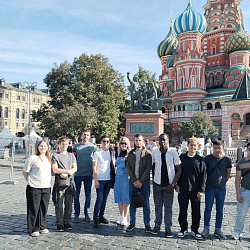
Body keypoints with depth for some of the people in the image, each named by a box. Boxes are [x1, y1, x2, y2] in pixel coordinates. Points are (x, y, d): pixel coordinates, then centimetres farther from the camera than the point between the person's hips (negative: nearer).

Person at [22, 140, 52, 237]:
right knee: (34, 209, 2)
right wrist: (31, 181, 1)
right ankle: (33, 229, 14)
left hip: (46, 187, 5)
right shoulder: (32, 158, -7)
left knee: (44, 208, 12)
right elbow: (25, 172, -2)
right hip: (34, 188, -5)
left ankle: (42, 227, 26)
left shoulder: (49, 159, 11)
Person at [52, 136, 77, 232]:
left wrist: (66, 173, -9)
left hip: (70, 182, 3)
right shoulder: (55, 155, 2)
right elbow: (55, 169, -8)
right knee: (59, 205, 1)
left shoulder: (71, 155, 14)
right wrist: (68, 171, -11)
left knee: (69, 204, 7)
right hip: (60, 183, -3)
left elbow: (75, 168, 7)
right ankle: (59, 224, 12)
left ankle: (66, 222, 19)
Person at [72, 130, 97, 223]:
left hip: (88, 174, 0)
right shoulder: (76, 147, 5)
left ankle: (87, 214, 21)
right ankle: (76, 214, 17)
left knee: (88, 195, 8)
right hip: (77, 174, 1)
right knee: (76, 195, 4)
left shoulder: (93, 147, 2)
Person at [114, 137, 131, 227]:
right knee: (119, 199, 11)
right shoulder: (119, 154, 13)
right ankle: (121, 217, 24)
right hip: (118, 178, 6)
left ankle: (125, 218, 12)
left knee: (125, 199, 0)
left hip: (126, 178, -6)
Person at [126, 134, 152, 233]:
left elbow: (148, 168, -6)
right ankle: (132, 223, 19)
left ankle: (147, 224, 13)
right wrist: (134, 180, -7)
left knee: (146, 204, 3)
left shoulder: (148, 153, 1)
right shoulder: (130, 153, 10)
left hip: (144, 182, -2)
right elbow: (128, 167, 4)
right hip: (133, 182, 3)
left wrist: (141, 181, -12)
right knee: (132, 203, 7)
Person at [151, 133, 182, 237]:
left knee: (168, 207, 5)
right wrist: (154, 179, 8)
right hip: (157, 184, 2)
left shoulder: (173, 152, -8)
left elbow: (179, 170, -6)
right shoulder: (155, 152, -1)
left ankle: (168, 228, 17)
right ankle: (157, 225, 26)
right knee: (158, 206, 12)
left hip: (169, 184, -2)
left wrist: (173, 184, -12)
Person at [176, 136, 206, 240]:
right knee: (183, 211, 11)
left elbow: (202, 176, 0)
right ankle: (183, 229, 26)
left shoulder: (200, 160, 0)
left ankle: (195, 230, 26)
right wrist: (177, 184, 1)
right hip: (182, 189, 1)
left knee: (196, 212, 10)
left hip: (195, 190, 0)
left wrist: (201, 190, -5)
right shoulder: (182, 157, 3)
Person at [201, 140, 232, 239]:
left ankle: (218, 230, 21)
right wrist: (203, 183, 5)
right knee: (208, 208, 4)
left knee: (220, 210, 9)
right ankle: (206, 228, 15)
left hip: (221, 188, 2)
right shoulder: (208, 158, -3)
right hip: (210, 188, -1)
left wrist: (223, 182, 10)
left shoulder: (226, 160, 0)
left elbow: (228, 173, 14)